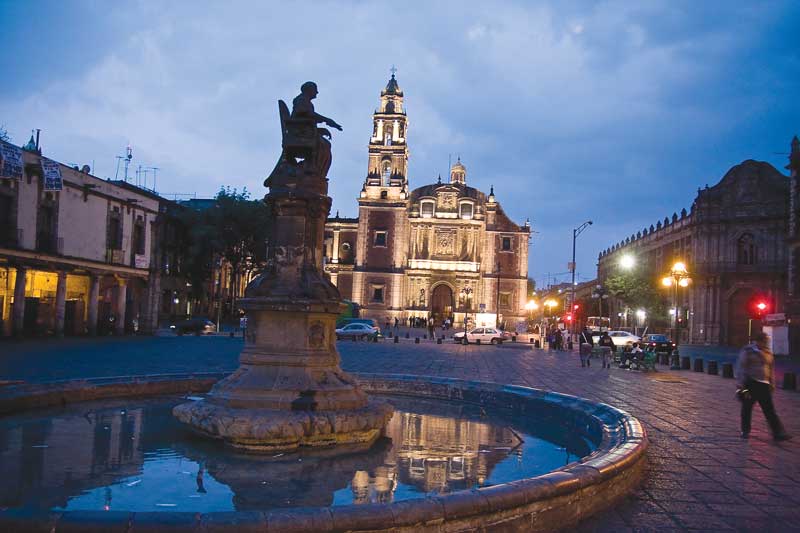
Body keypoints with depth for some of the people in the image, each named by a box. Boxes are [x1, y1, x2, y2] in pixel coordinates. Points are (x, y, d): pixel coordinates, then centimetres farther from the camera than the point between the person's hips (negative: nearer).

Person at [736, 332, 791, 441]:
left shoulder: (768, 352, 11)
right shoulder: (747, 351, -4)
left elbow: (771, 368, 20)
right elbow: (740, 367, -5)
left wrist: (772, 383, 17)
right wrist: (741, 383, -9)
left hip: (764, 384, 4)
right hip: (750, 383, -4)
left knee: (770, 410, -1)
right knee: (747, 407, 5)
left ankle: (778, 433, -2)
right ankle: (745, 431, 18)